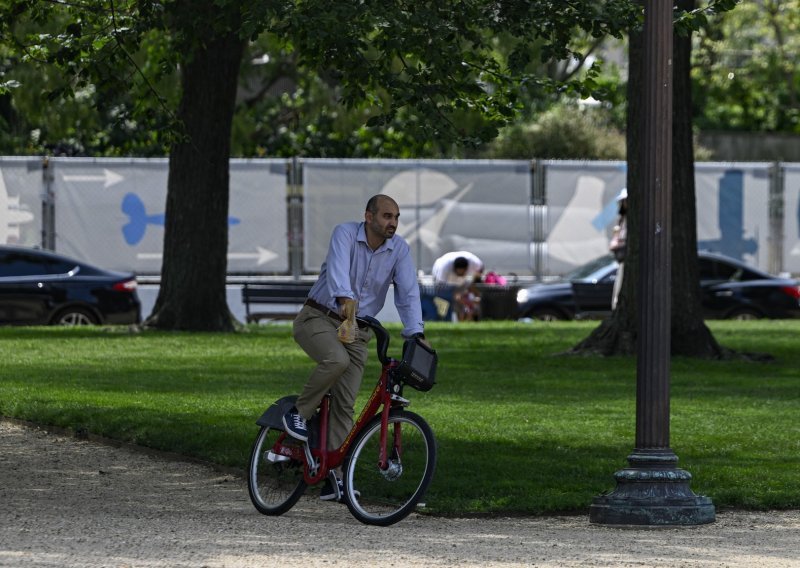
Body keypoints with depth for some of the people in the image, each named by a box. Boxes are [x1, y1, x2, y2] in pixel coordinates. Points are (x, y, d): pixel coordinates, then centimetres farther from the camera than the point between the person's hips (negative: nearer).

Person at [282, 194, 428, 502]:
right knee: (336, 360, -35)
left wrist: (416, 333, -28)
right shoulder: (345, 234, -15)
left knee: (344, 406, -4)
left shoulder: (399, 249, -4)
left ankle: (334, 479, -3)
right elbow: (338, 268, -34)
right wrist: (345, 299, -55)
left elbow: (408, 293, -12)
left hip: (356, 332, 4)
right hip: (318, 318, -4)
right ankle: (299, 414, -12)